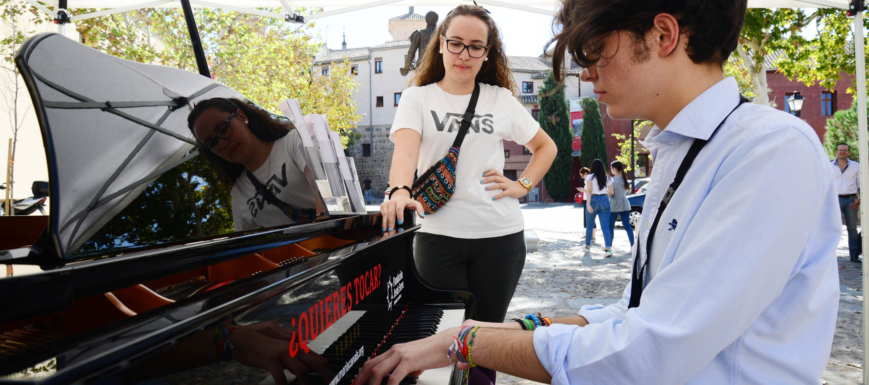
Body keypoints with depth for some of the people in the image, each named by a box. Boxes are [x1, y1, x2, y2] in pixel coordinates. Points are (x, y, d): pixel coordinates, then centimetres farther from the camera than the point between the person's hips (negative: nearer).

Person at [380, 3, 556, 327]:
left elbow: (546, 146, 20)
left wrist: (523, 185, 3)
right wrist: (400, 191, -35)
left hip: (499, 233, 2)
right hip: (438, 233, -1)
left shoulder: (502, 100, 8)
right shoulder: (418, 98, 3)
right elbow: (405, 149, -15)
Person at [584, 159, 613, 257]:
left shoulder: (590, 177, -3)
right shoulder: (608, 178, 9)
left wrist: (588, 204, -17)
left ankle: (587, 246, 27)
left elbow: (589, 191, -12)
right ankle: (608, 248, -18)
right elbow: (611, 192, 6)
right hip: (605, 201, 2)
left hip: (593, 200, -2)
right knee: (605, 227, -3)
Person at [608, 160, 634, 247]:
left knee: (610, 226, 7)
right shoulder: (624, 179, 9)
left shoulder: (613, 180, -12)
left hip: (615, 206, -6)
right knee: (627, 226, 3)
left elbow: (611, 193, -15)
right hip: (625, 205, 6)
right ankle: (633, 245, -4)